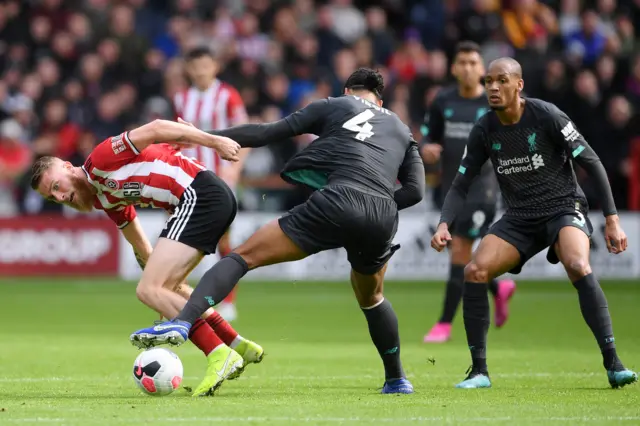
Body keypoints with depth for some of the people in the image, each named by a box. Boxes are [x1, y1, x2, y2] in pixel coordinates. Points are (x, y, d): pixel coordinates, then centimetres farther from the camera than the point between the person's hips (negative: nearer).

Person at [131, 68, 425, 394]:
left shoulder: (332, 106, 21)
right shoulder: (401, 130, 31)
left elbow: (269, 133, 13)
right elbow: (415, 190, 17)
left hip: (337, 202, -4)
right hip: (382, 220, 4)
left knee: (243, 256, -1)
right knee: (371, 298, 33)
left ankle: (182, 322, -20)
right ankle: (396, 379, 37)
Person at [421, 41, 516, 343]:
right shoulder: (442, 102, 6)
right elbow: (430, 139, 13)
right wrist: (427, 150, -9)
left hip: (481, 183, -5)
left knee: (460, 250, -13)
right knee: (458, 253, 10)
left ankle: (445, 323, -6)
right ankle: (499, 289, 39)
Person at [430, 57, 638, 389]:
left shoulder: (547, 116, -15)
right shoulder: (484, 131, -3)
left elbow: (592, 164, -10)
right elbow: (460, 186, 3)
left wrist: (612, 219, -14)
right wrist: (444, 225, -17)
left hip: (564, 208, -4)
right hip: (519, 218, 4)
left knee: (578, 267, -33)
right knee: (474, 272, -16)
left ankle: (613, 364, -28)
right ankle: (479, 371, -6)